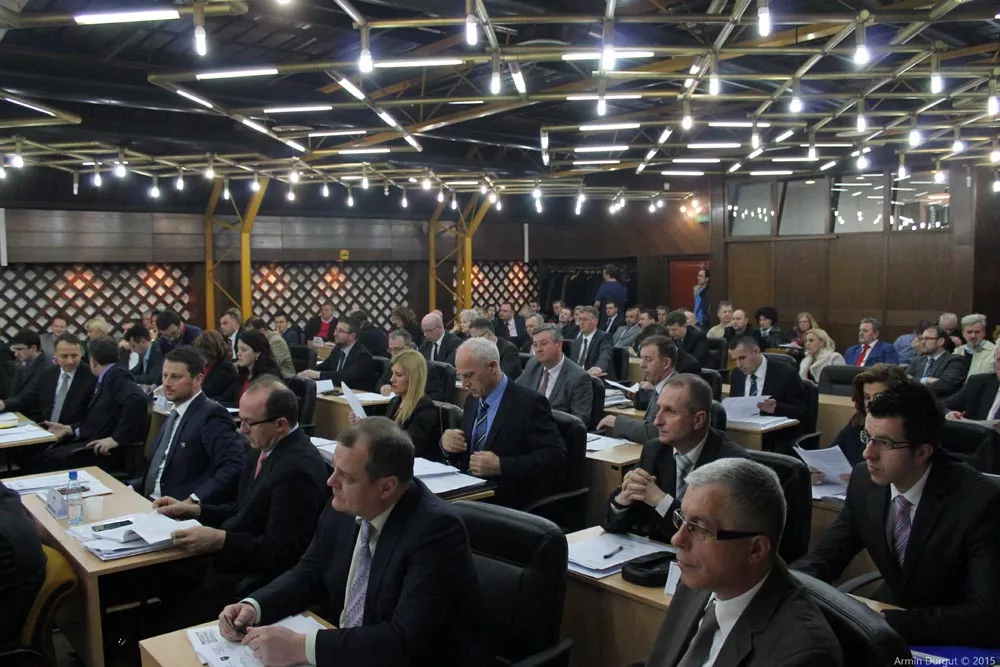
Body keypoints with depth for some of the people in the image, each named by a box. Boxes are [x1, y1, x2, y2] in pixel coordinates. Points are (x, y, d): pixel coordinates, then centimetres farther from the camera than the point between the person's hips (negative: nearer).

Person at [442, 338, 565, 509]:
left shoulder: (529, 402, -12)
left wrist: (500, 466, -24)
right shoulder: (472, 399, 10)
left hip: (512, 504, -7)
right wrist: (447, 443, -6)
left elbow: (555, 456, -17)